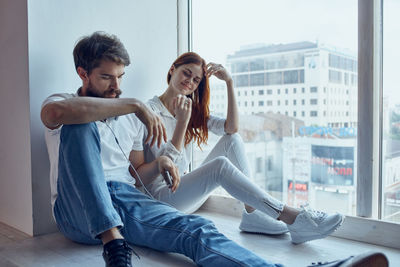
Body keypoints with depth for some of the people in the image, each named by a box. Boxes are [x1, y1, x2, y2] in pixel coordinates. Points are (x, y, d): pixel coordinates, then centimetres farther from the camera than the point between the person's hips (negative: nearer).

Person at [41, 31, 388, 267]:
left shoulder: (130, 119, 19)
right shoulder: (65, 102, 4)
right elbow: (55, 113, -25)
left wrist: (158, 163, -2)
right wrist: (133, 104, -25)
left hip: (126, 202, 3)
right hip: (79, 211, -3)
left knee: (195, 229, -27)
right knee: (81, 125, -29)